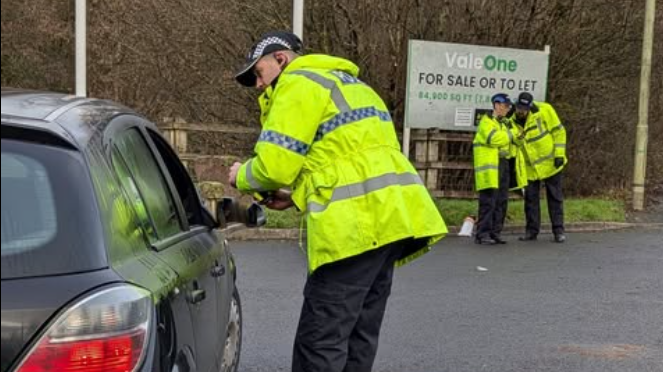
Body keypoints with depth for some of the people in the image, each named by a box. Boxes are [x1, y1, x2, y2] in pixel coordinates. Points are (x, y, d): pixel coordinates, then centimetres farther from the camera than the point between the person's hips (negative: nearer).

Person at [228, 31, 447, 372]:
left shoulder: (298, 83, -1)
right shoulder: (346, 84, 29)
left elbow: (275, 163, -10)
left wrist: (243, 176, 11)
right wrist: (295, 196, 20)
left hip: (356, 222, -10)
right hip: (391, 214, 10)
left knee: (320, 342, -5)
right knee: (357, 337, 15)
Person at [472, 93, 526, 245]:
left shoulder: (506, 123, 21)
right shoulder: (486, 121, -6)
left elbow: (517, 140, 20)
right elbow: (494, 138, -23)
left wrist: (517, 135, -3)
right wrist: (511, 134, -10)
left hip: (504, 165, 9)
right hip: (490, 166, -9)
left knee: (502, 201, 9)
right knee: (488, 201, -10)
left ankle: (495, 232, 15)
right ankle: (482, 234, -7)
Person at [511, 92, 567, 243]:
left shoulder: (544, 110, -17)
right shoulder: (513, 121, -8)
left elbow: (558, 131, -11)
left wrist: (559, 154, -16)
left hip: (550, 162, -3)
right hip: (530, 167, 3)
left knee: (555, 197, 4)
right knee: (530, 198, 6)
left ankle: (559, 230, 10)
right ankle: (532, 230, 15)